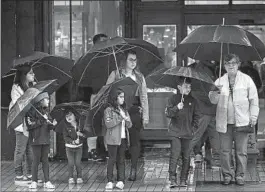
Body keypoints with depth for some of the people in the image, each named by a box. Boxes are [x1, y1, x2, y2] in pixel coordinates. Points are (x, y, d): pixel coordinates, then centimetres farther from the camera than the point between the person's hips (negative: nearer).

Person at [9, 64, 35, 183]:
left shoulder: (34, 86, 10)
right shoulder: (16, 88, -7)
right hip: (22, 123, -6)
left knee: (31, 149, 9)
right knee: (20, 150, 1)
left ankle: (30, 174, 16)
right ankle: (18, 175, 7)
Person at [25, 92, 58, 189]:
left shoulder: (46, 111, 11)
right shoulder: (32, 111, -8)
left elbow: (48, 126, 12)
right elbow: (30, 125, -16)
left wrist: (52, 124, -9)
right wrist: (42, 120, -17)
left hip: (45, 139, 6)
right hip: (36, 139, -6)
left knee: (45, 160, 7)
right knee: (36, 159, -1)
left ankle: (47, 181, 8)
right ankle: (34, 181, 7)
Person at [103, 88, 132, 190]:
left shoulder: (124, 110, 16)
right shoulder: (109, 110, -2)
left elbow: (129, 125, 14)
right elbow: (108, 124, -15)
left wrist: (126, 119, -8)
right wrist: (120, 118, -15)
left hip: (123, 138, 5)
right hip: (113, 139, -5)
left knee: (121, 160, 3)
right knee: (112, 159, -5)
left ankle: (121, 181, 3)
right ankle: (109, 181, -2)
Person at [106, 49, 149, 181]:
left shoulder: (139, 77, 14)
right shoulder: (115, 75, 6)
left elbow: (144, 96, 12)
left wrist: (145, 116, 6)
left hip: (135, 112, 2)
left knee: (134, 140, -1)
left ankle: (133, 170, 3)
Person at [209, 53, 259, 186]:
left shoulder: (246, 80, 5)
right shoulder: (220, 81, 9)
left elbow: (254, 99, 6)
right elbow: (213, 100, 6)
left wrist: (253, 116, 0)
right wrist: (216, 92, -15)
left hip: (242, 121, -2)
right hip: (224, 122, 2)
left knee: (241, 151, 1)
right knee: (225, 150, 2)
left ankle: (240, 175, 9)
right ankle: (227, 175, 11)